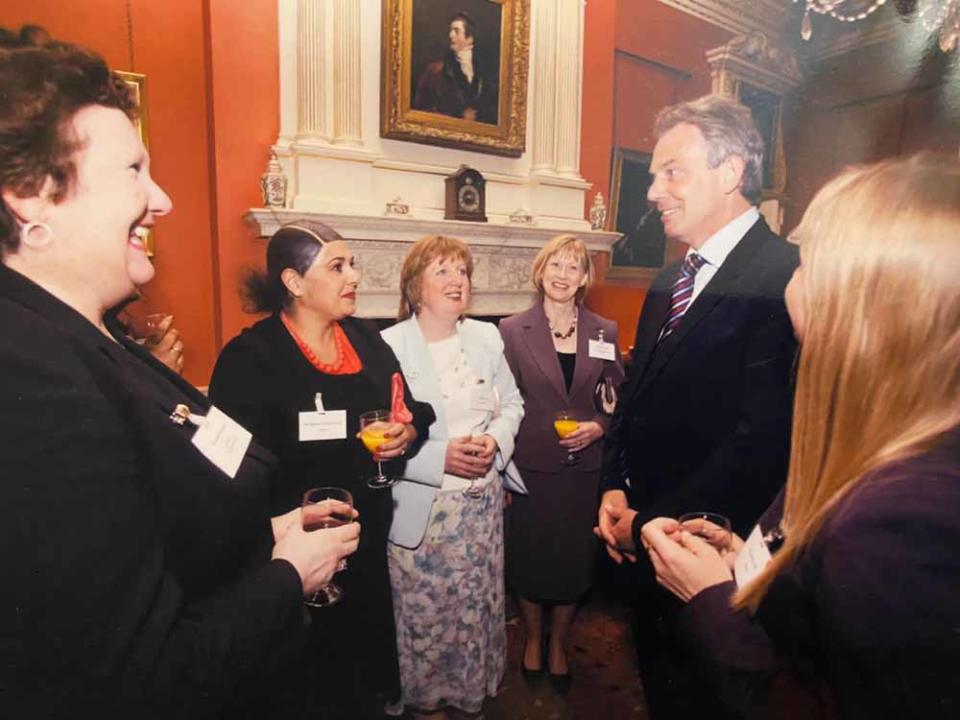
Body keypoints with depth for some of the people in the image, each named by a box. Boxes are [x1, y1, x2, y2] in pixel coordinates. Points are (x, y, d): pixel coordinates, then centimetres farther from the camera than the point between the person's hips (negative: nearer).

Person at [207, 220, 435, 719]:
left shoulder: (366, 338, 5)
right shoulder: (249, 356, -14)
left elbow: (414, 408, 12)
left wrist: (410, 431, -9)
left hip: (370, 538, 6)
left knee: (368, 653, 21)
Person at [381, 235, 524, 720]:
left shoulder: (486, 336, 5)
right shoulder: (389, 345, -12)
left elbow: (512, 403, 11)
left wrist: (495, 440, -9)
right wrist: (440, 458, -21)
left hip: (482, 501, 5)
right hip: (422, 508, -4)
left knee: (478, 603, 18)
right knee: (425, 612, 10)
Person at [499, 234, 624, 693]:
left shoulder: (605, 332, 2)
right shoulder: (513, 330, -3)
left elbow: (617, 399, 7)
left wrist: (599, 426, -13)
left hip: (583, 468, 2)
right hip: (530, 466, -1)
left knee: (574, 559, 14)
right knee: (529, 557, 13)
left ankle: (558, 645, 40)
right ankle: (532, 639, 40)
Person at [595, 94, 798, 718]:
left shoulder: (785, 278, -20)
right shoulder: (667, 285, 8)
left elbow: (763, 438, -26)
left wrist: (653, 523, -17)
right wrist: (616, 490, 0)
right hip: (647, 546, 8)